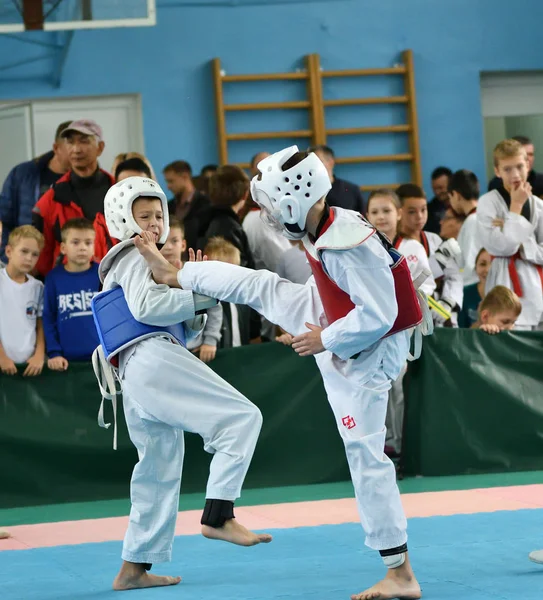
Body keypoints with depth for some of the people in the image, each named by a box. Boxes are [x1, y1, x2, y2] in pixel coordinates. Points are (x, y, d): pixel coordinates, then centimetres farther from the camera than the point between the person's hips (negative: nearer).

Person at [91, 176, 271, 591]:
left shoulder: (146, 261, 35)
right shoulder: (134, 257, 5)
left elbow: (180, 332, 30)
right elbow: (146, 305, -15)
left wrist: (195, 310, 11)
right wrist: (202, 295, -10)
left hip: (134, 384, 10)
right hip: (153, 361, -10)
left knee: (159, 473, 15)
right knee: (241, 418, -18)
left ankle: (134, 568, 18)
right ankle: (218, 516, -28)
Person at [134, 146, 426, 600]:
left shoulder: (348, 247, -36)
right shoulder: (322, 225, -7)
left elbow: (378, 315, -35)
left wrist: (325, 340, -22)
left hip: (364, 355, -9)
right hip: (332, 324, 9)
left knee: (366, 456, -5)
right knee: (259, 286, 14)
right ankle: (173, 276, 43)